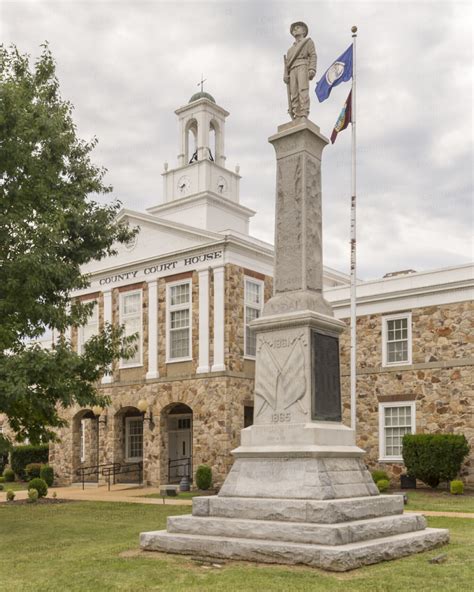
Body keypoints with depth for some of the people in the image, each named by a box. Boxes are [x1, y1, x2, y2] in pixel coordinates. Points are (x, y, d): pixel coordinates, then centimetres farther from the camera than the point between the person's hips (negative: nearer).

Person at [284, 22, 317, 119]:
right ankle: (296, 117, -19)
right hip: (292, 70, 5)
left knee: (303, 91, -22)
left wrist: (312, 70, -14)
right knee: (294, 94, -10)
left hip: (303, 67, -5)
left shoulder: (308, 41, 20)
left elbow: (313, 56, 4)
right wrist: (285, 75, 3)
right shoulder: (291, 49, 36)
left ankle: (304, 115, -33)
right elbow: (287, 63, 23)